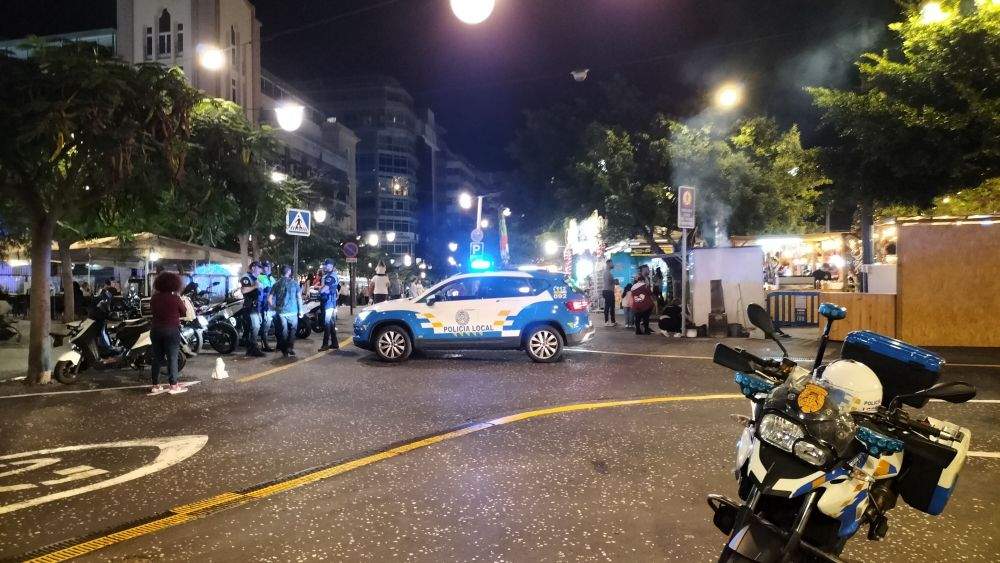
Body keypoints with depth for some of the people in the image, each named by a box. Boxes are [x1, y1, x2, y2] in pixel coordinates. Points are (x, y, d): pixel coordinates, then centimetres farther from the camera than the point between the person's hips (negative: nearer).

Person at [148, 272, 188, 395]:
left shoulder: (154, 298, 3)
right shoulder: (175, 299, -12)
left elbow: (152, 311, 16)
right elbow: (184, 312, 0)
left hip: (156, 330, 5)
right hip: (172, 331, -5)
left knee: (156, 358, 10)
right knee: (172, 358, -1)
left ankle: (155, 386, 14)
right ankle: (173, 386, 2)